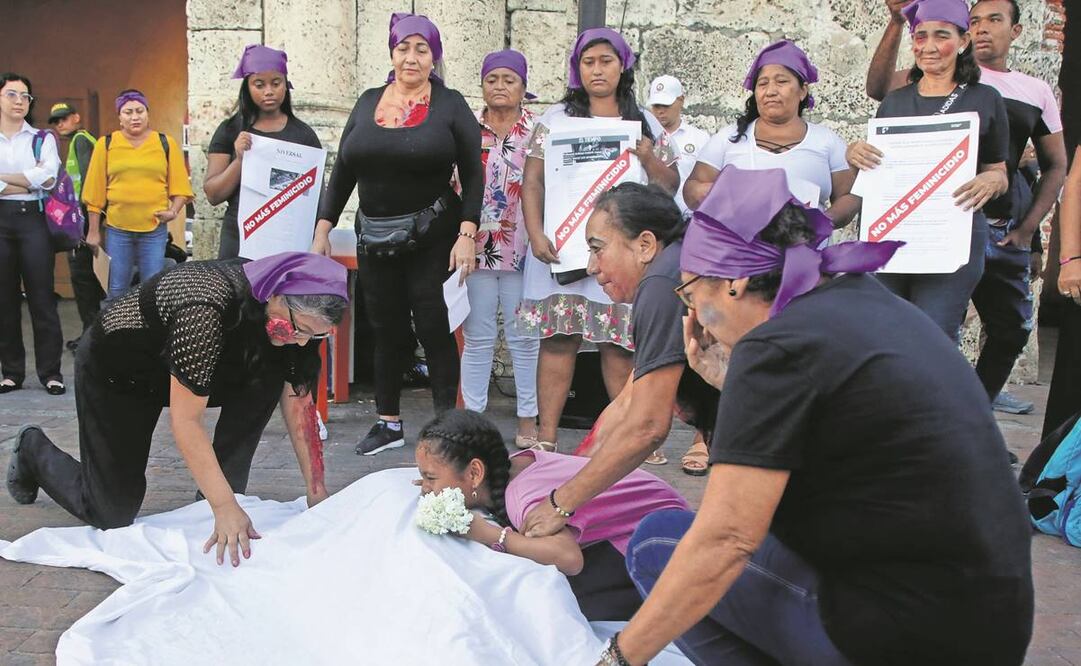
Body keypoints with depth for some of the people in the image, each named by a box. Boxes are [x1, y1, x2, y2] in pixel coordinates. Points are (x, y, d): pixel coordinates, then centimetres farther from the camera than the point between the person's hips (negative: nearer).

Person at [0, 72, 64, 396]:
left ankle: (50, 371, 3)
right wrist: (31, 181, -11)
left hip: (33, 219, -1)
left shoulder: (43, 138, 9)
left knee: (41, 296, -2)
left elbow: (48, 175, -10)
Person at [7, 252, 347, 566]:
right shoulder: (206, 309, -40)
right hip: (112, 373, -6)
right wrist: (225, 508, -38)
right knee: (114, 515, -1)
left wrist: (317, 491, -14)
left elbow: (297, 402, -11)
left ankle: (225, 490, -6)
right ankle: (34, 450, 26)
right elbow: (185, 421, -37)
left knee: (269, 379, -19)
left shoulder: (293, 314, -18)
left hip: (185, 368, 6)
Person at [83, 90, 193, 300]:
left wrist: (173, 210, -12)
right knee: (117, 291, 7)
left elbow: (179, 185, 6)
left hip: (155, 230, 0)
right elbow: (96, 191, 4)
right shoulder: (106, 144, 3)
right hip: (117, 230, 0)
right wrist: (93, 231, 3)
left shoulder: (166, 143, 4)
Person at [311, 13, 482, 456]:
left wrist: (467, 234, -15)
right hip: (375, 237, 4)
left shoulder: (450, 105, -1)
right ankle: (389, 424, 22)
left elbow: (472, 174, -5)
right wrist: (323, 227, 6)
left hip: (432, 237, -4)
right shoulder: (369, 102, 9)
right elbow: (343, 170, 11)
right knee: (385, 331, 10)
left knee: (433, 327, -1)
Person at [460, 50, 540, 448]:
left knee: (524, 337, 5)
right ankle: (472, 415, 17)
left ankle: (528, 421, 14)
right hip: (477, 248, 1)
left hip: (522, 249, -1)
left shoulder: (539, 131, 4)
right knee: (476, 337, 8)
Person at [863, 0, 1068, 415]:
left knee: (1012, 330, 13)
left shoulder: (1037, 92, 10)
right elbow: (879, 88, -14)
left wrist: (1027, 229, 4)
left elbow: (1056, 166, 14)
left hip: (1005, 235, 5)